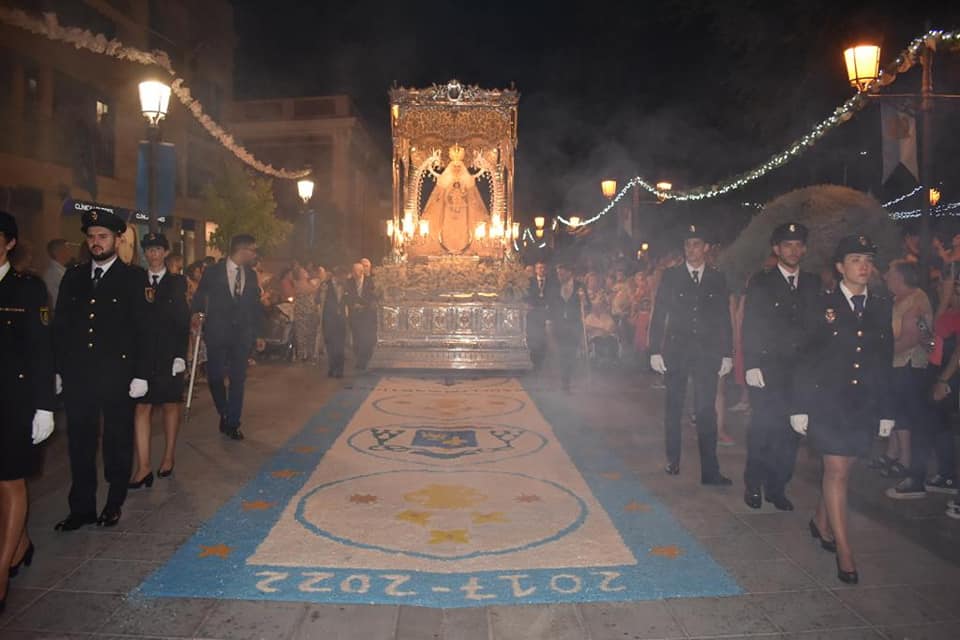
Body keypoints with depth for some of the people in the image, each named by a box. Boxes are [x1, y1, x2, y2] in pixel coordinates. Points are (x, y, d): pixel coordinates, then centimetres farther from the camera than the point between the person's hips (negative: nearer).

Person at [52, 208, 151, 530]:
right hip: (77, 375, 4)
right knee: (80, 441, 9)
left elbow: (143, 329, -5)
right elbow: (59, 326, 11)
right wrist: (57, 370, 3)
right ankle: (82, 507, 21)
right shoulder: (73, 277, 10)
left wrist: (141, 374, -10)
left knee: (118, 440, 9)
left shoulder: (134, 278, -1)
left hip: (117, 374, -3)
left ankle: (114, 503, 23)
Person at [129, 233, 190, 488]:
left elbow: (183, 321, 0)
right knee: (141, 407, -4)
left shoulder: (177, 282, 3)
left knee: (170, 404, 10)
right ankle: (143, 466, -3)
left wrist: (181, 355, -8)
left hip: (169, 354, -1)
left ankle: (168, 457, 22)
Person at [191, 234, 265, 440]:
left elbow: (256, 305, 11)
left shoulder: (251, 275, 9)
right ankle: (224, 414, 25)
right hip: (217, 333, -2)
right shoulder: (213, 272, -1)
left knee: (238, 379, 2)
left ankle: (232, 424, 12)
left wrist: (259, 334, 8)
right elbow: (198, 300, 4)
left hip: (242, 335, 3)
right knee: (215, 377, 0)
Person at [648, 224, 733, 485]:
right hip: (675, 351, 0)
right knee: (673, 408, 9)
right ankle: (672, 460, 24)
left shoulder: (717, 279, 7)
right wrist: (655, 351, -5)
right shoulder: (670, 276, 3)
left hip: (707, 353, 0)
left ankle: (710, 471, 1)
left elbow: (724, 319, 8)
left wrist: (727, 354, 3)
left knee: (706, 411, -2)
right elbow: (658, 316, 1)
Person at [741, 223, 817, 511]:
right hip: (767, 368, -3)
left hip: (800, 370, 3)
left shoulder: (813, 284, 12)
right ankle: (753, 485, 14)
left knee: (790, 431, 4)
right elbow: (750, 328, -3)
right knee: (762, 427, -3)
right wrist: (751, 365, -11)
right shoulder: (760, 283, 2)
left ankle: (777, 487, 17)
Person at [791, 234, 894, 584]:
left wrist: (886, 410, 8)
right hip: (828, 402, -3)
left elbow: (886, 362, 9)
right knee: (837, 471, -4)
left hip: (865, 405, 4)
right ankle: (844, 551, 4)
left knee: (839, 469, 12)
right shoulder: (821, 307, -3)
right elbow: (805, 359, -4)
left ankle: (821, 522, 36)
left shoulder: (882, 308, 7)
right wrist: (799, 407, -7)